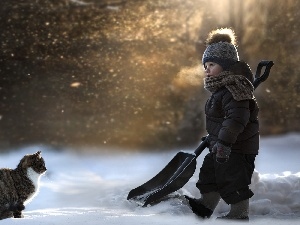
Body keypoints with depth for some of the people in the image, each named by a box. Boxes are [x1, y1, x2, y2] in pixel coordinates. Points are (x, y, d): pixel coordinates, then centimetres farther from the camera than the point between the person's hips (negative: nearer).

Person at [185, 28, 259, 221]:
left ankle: (240, 213, 14)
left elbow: (237, 118, -32)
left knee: (234, 180, 0)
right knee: (210, 173, 18)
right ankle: (206, 205, 30)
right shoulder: (222, 87, 12)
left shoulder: (234, 88, -23)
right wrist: (212, 138, 30)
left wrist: (224, 142, -33)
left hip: (237, 147, -11)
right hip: (221, 144, 11)